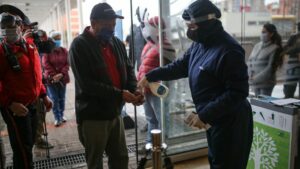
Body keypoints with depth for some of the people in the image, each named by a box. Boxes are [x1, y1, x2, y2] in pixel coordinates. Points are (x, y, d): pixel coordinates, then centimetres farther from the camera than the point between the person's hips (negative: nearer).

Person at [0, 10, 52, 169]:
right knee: (23, 150, 0)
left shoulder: (30, 46, 8)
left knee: (28, 145, 20)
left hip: (32, 105, 7)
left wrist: (43, 95, 13)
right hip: (15, 108, -7)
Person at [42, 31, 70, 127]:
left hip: (62, 78, 3)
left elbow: (67, 64, 0)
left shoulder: (64, 51, 5)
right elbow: (46, 64, -10)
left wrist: (61, 74, -14)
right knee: (54, 99, 1)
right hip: (51, 78, -3)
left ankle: (61, 115, 26)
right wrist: (54, 75, -17)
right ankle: (57, 118, 10)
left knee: (62, 98, 11)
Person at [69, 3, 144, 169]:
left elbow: (128, 69, 9)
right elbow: (86, 84, -22)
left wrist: (134, 90, -11)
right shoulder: (79, 45, -14)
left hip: (115, 113, 6)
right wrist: (120, 94, -25)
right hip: (92, 116, -6)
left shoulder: (117, 43, 6)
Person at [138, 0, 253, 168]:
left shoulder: (229, 51, -25)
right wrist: (150, 76, 9)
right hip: (214, 119, 9)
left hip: (230, 122, -9)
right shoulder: (199, 44, 4)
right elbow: (180, 66, 14)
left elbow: (237, 92, -26)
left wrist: (204, 115, -25)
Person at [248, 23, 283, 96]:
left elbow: (271, 68, -12)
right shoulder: (257, 46, 9)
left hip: (266, 83, -5)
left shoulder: (275, 49, -7)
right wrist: (250, 75, -4)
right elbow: (250, 61, 10)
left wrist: (257, 78, -14)